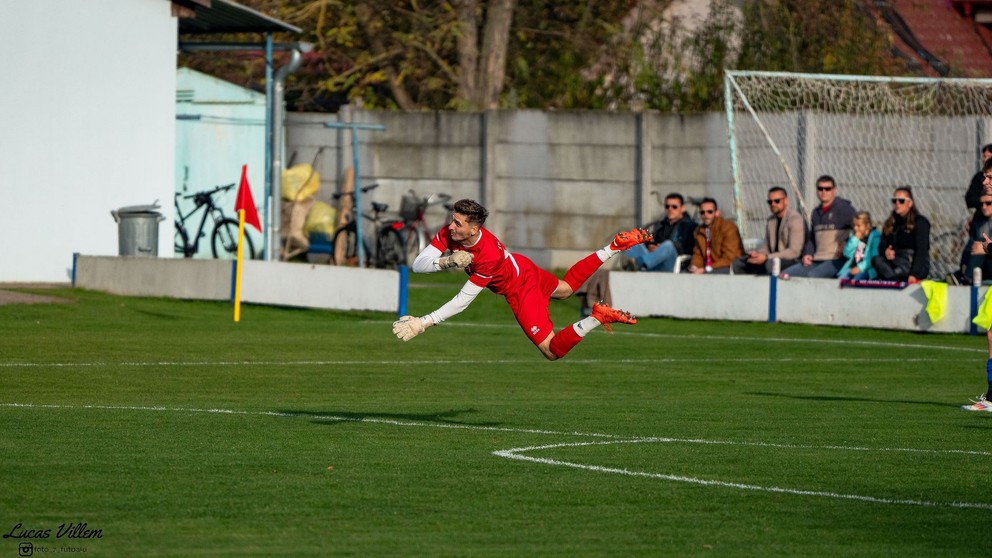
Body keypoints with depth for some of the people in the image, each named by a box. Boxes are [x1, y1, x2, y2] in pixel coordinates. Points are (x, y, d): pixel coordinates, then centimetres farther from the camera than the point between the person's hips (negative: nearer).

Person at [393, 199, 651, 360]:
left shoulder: (489, 256, -42)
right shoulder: (449, 233, -23)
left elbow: (463, 301, -40)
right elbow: (419, 264, -23)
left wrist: (423, 323, -44)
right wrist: (446, 261, -44)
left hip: (521, 288, -8)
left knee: (553, 350, -8)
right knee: (566, 288, 33)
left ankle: (598, 318, -11)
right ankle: (615, 246, 39)